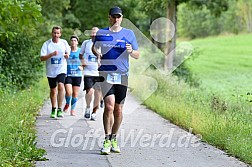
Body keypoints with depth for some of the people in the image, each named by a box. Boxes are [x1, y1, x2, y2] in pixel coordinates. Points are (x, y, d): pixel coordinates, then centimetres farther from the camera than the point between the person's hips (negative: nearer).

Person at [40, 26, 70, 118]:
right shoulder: (46, 44, -4)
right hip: (51, 71, 1)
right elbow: (42, 58, -10)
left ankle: (59, 109, -21)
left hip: (61, 70, -1)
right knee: (53, 91, 11)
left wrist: (67, 55, -6)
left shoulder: (64, 42, 1)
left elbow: (68, 52, 18)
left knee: (61, 86, -23)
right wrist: (52, 54, -24)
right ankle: (53, 109, 30)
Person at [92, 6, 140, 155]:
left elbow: (137, 55, 10)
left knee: (118, 110, 5)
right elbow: (94, 48, 19)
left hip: (122, 75, 1)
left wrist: (131, 51, -13)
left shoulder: (129, 34, 8)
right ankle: (107, 141, -10)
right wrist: (97, 53, -4)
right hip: (106, 74, -1)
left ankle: (114, 139, 21)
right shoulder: (101, 33, 7)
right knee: (109, 106, -15)